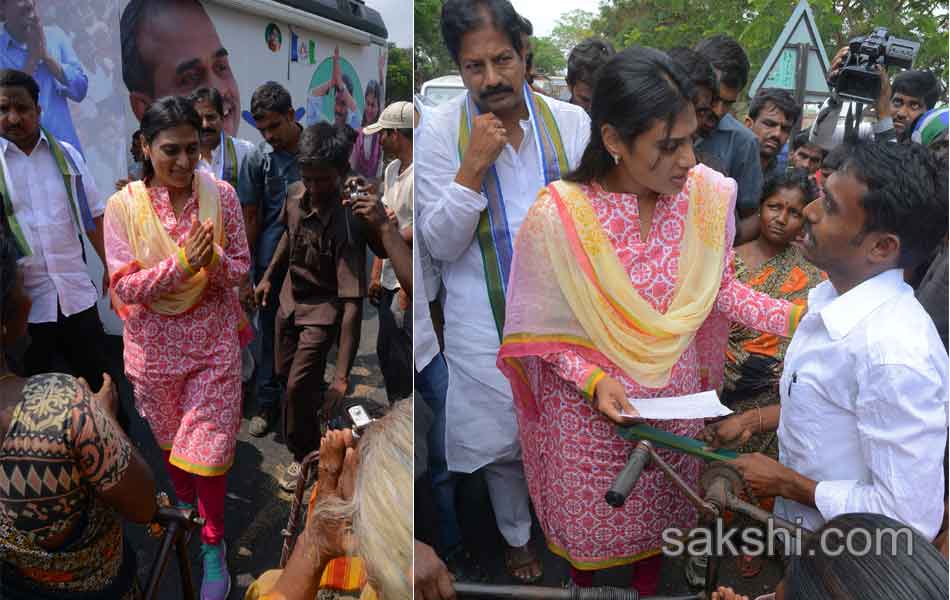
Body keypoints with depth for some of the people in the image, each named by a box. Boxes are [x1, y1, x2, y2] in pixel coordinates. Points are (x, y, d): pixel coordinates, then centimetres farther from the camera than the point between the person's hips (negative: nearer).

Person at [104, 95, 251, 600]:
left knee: (209, 444, 4)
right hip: (156, 344, 1)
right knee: (170, 437, 23)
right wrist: (181, 264, -29)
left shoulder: (221, 195, -10)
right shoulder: (123, 206, -12)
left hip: (213, 339, -1)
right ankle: (185, 503, 52)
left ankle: (213, 544, 25)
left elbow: (242, 269, -5)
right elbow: (123, 287, -14)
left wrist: (215, 262, -27)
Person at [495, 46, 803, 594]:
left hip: (674, 389, 3)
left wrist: (792, 317, -14)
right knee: (589, 503, 22)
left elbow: (718, 289, -2)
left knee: (661, 492, 26)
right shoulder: (557, 217, -26)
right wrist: (593, 380, -27)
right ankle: (583, 570, 56)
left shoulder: (707, 194, -15)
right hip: (588, 402, -3)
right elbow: (543, 328, -15)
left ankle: (649, 570, 58)